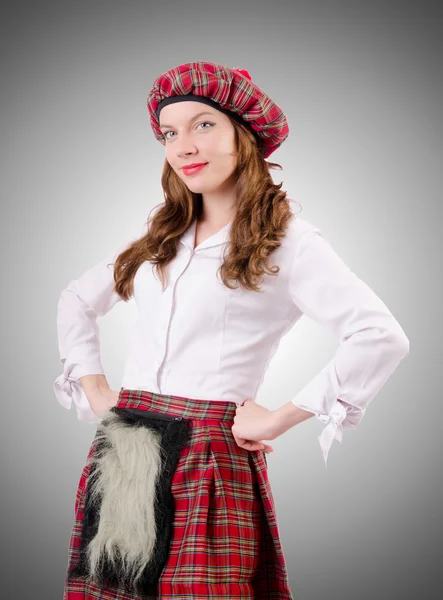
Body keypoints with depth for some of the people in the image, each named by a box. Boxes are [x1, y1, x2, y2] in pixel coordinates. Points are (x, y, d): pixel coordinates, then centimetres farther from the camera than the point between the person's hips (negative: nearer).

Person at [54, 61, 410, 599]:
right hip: (119, 453, 6)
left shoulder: (287, 241, -6)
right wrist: (94, 388, 10)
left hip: (208, 459, -6)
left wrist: (279, 418, -14)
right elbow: (77, 300, 25)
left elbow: (382, 337, -18)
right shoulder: (161, 236, 14)